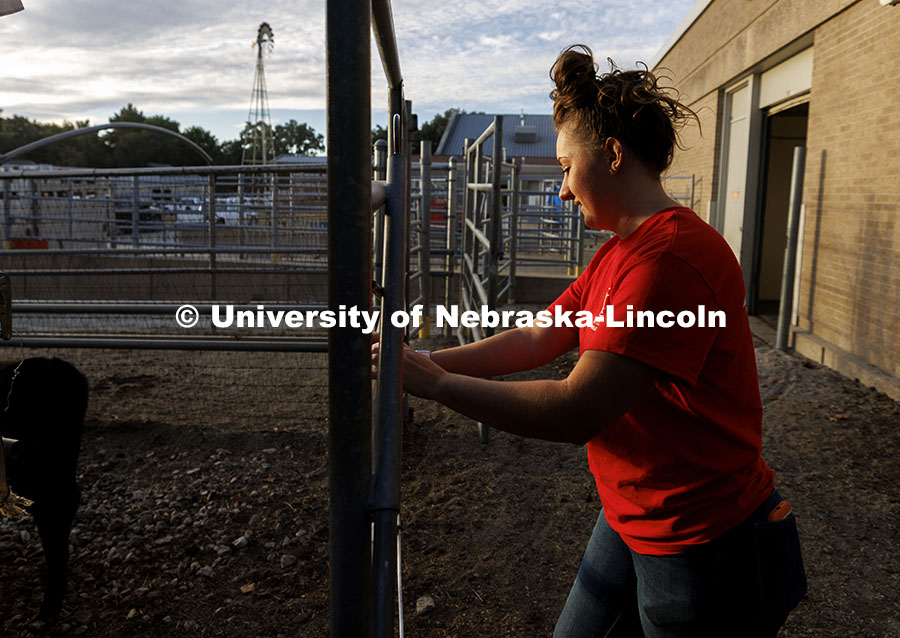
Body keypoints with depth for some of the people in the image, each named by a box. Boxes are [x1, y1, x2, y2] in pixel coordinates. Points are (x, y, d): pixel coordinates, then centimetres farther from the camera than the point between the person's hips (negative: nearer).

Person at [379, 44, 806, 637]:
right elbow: (535, 340, 7)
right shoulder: (617, 254, 8)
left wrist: (436, 383, -23)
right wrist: (429, 360, -3)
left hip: (708, 549, -9)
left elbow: (575, 413, -31)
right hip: (631, 525, 9)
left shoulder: (673, 258, -27)